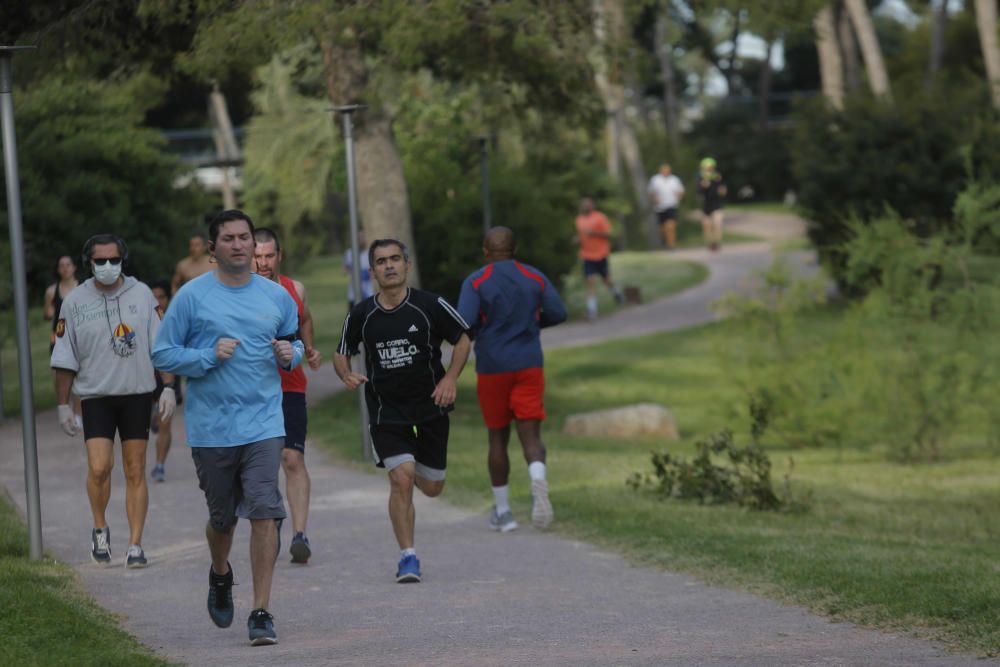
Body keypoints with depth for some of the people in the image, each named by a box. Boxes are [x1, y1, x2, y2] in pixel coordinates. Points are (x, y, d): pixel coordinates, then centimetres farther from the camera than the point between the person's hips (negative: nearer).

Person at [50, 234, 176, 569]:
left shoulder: (141, 294, 3)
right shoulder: (75, 302, 1)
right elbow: (64, 359, 5)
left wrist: (168, 387, 0)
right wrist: (63, 405, 4)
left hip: (137, 393, 1)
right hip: (95, 395, -1)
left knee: (135, 472, 1)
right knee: (99, 467, -14)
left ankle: (135, 545, 6)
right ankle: (100, 529, 11)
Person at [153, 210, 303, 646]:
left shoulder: (277, 297, 7)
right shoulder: (192, 296, -2)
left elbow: (295, 342, 21)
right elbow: (163, 354, -1)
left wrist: (290, 355, -2)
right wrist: (209, 356, -15)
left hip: (263, 425, 1)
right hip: (210, 427, -1)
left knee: (264, 512, -12)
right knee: (222, 517, 12)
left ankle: (261, 612, -10)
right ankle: (220, 576, 45)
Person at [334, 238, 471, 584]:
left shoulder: (429, 306, -8)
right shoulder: (361, 315, -4)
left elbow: (463, 338, 5)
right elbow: (341, 354, 10)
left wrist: (450, 378, -8)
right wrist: (347, 375, -13)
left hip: (430, 405, 1)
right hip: (385, 411, -1)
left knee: (432, 488, 9)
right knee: (401, 478, -17)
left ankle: (416, 466, 48)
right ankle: (408, 556, -6)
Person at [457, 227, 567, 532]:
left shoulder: (476, 282, -7)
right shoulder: (534, 277, 3)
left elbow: (464, 323, -17)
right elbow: (557, 314, 4)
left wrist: (469, 334, 7)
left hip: (492, 369, -1)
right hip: (529, 368, 1)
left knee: (498, 437, 14)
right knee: (530, 435, -3)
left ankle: (502, 512, 20)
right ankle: (538, 484, -34)